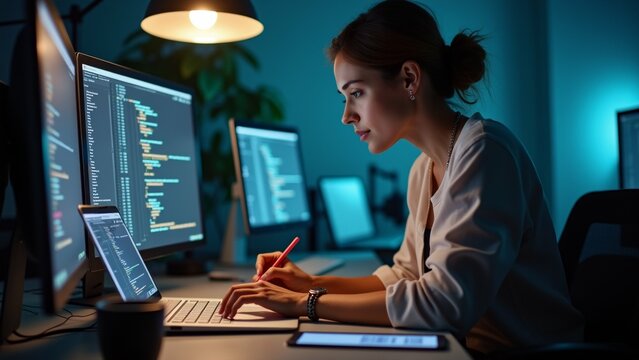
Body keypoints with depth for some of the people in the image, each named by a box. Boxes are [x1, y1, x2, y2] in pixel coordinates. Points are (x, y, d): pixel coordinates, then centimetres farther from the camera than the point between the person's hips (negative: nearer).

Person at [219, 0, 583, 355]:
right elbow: (405, 278, 12)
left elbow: (446, 302, -25)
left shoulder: (485, 151, -19)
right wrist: (313, 284, 0)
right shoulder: (424, 169, 5)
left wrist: (309, 303, -19)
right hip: (464, 344, 6)